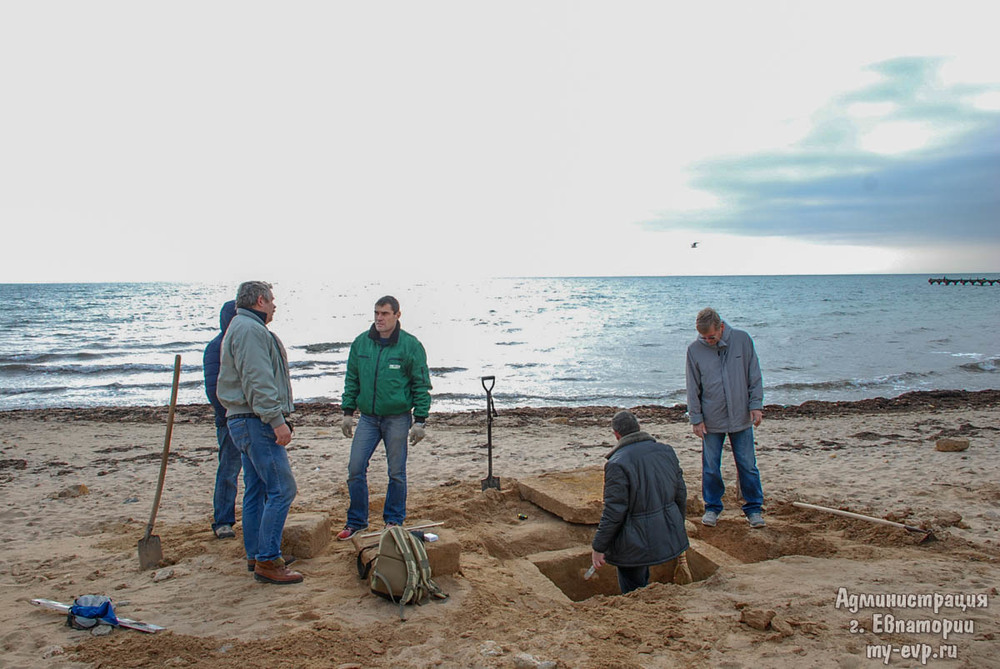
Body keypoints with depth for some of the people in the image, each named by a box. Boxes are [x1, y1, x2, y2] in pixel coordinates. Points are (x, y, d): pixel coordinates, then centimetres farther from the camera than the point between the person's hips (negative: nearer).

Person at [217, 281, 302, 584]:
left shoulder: (239, 328, 22)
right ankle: (267, 561, -7)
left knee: (256, 491, 14)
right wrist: (277, 420, -23)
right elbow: (258, 381, -22)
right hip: (257, 422, -11)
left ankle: (256, 555, 22)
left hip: (244, 420, 11)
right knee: (281, 489, -10)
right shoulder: (250, 330, -13)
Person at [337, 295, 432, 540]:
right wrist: (348, 412, 8)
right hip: (367, 417, 3)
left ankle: (394, 521, 23)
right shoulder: (361, 343, 5)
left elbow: (421, 385, -3)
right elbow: (352, 380, 13)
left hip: (398, 417, -3)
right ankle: (356, 520, 18)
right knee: (355, 469, 2)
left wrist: (419, 420, -6)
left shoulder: (410, 345, -6)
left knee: (396, 473, 6)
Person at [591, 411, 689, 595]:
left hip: (635, 544, -7)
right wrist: (678, 529, 23)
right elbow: (681, 495, 9)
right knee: (641, 582, 28)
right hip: (669, 538, 7)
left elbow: (613, 512, -20)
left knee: (632, 591, 12)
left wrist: (598, 547, -9)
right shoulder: (666, 451, 2)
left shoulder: (617, 464, -20)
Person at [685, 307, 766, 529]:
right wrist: (696, 418, -1)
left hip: (741, 418, 0)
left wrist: (756, 405, -2)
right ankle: (712, 507, 24)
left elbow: (754, 376, 3)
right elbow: (693, 388, 0)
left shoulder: (742, 340, -4)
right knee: (711, 467, 7)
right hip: (711, 420, 0)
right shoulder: (694, 349, -5)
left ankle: (754, 508, 23)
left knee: (748, 465, 7)